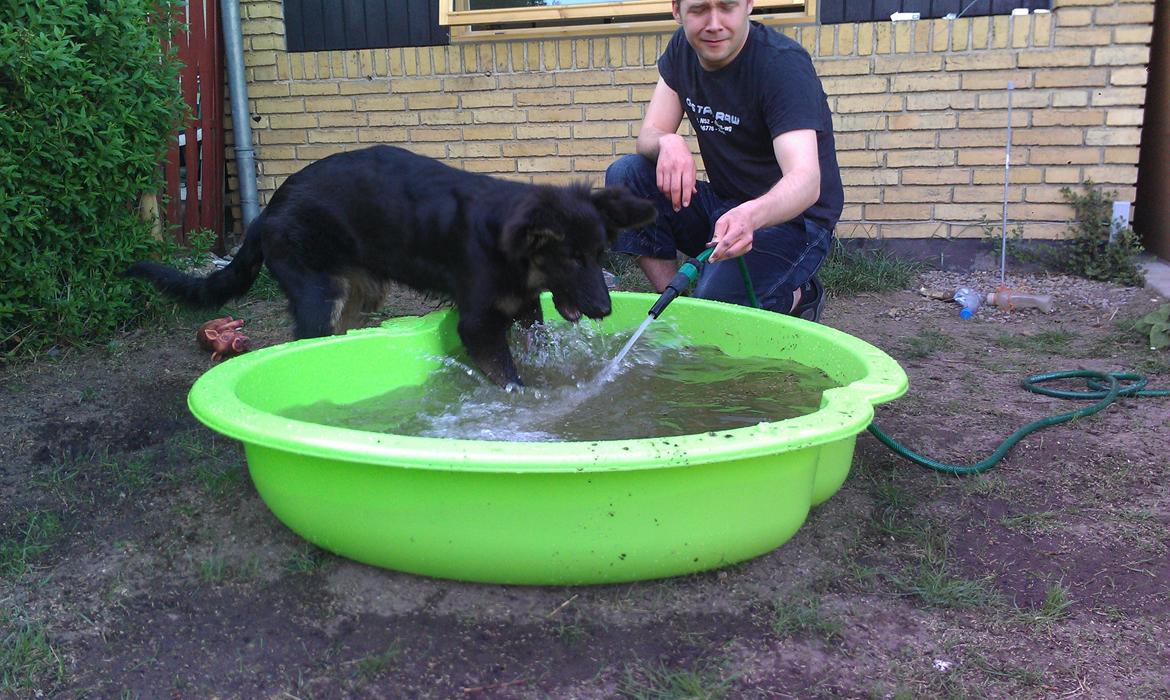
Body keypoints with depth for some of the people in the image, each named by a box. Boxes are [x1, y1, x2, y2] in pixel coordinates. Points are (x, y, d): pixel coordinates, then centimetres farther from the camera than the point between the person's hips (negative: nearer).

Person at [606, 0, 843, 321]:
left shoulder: (784, 64, -21)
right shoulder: (683, 49, 0)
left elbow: (806, 180, -33)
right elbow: (649, 134, -1)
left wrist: (750, 216, -55)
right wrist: (668, 143, -28)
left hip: (791, 219, -6)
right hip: (723, 208, 7)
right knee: (625, 174, -14)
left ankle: (797, 297, 2)